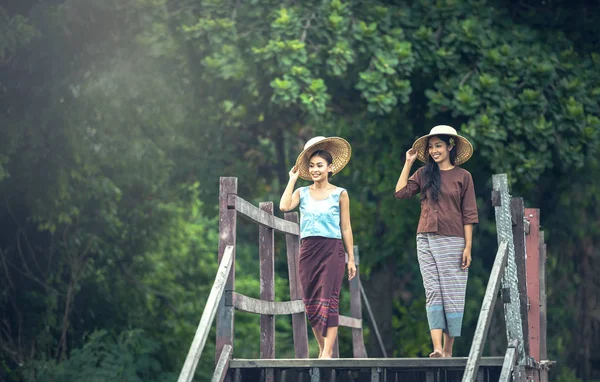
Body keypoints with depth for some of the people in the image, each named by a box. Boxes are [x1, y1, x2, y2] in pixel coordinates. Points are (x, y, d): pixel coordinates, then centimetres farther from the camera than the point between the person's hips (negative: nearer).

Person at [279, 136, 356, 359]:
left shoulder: (339, 194, 4)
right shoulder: (302, 193, 10)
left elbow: (346, 228, 6)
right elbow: (284, 206, -10)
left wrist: (351, 258, 3)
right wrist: (293, 179, 0)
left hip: (332, 250, -3)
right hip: (308, 250, 3)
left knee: (328, 300, -11)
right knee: (311, 303, 3)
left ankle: (328, 352, -14)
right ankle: (322, 348, 12)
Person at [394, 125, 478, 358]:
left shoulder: (463, 176, 2)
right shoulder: (424, 174, 11)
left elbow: (468, 214, 0)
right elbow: (400, 192, 0)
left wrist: (468, 247, -6)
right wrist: (408, 163, 4)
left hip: (452, 242, -3)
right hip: (426, 240, 3)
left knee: (452, 294, -1)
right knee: (433, 293, -5)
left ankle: (448, 350, 4)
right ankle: (437, 347, -12)